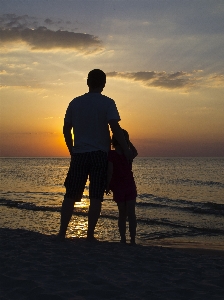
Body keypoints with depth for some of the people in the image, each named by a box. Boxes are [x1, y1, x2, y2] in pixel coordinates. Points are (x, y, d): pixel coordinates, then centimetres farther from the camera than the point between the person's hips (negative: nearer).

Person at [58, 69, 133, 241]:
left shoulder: (75, 103, 8)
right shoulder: (107, 103, -3)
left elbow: (66, 129, 10)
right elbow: (115, 127, -13)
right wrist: (126, 149, -6)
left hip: (79, 154, 3)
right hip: (99, 154, -3)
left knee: (70, 195, 7)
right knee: (96, 197, 2)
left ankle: (62, 233, 5)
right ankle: (90, 235, 2)